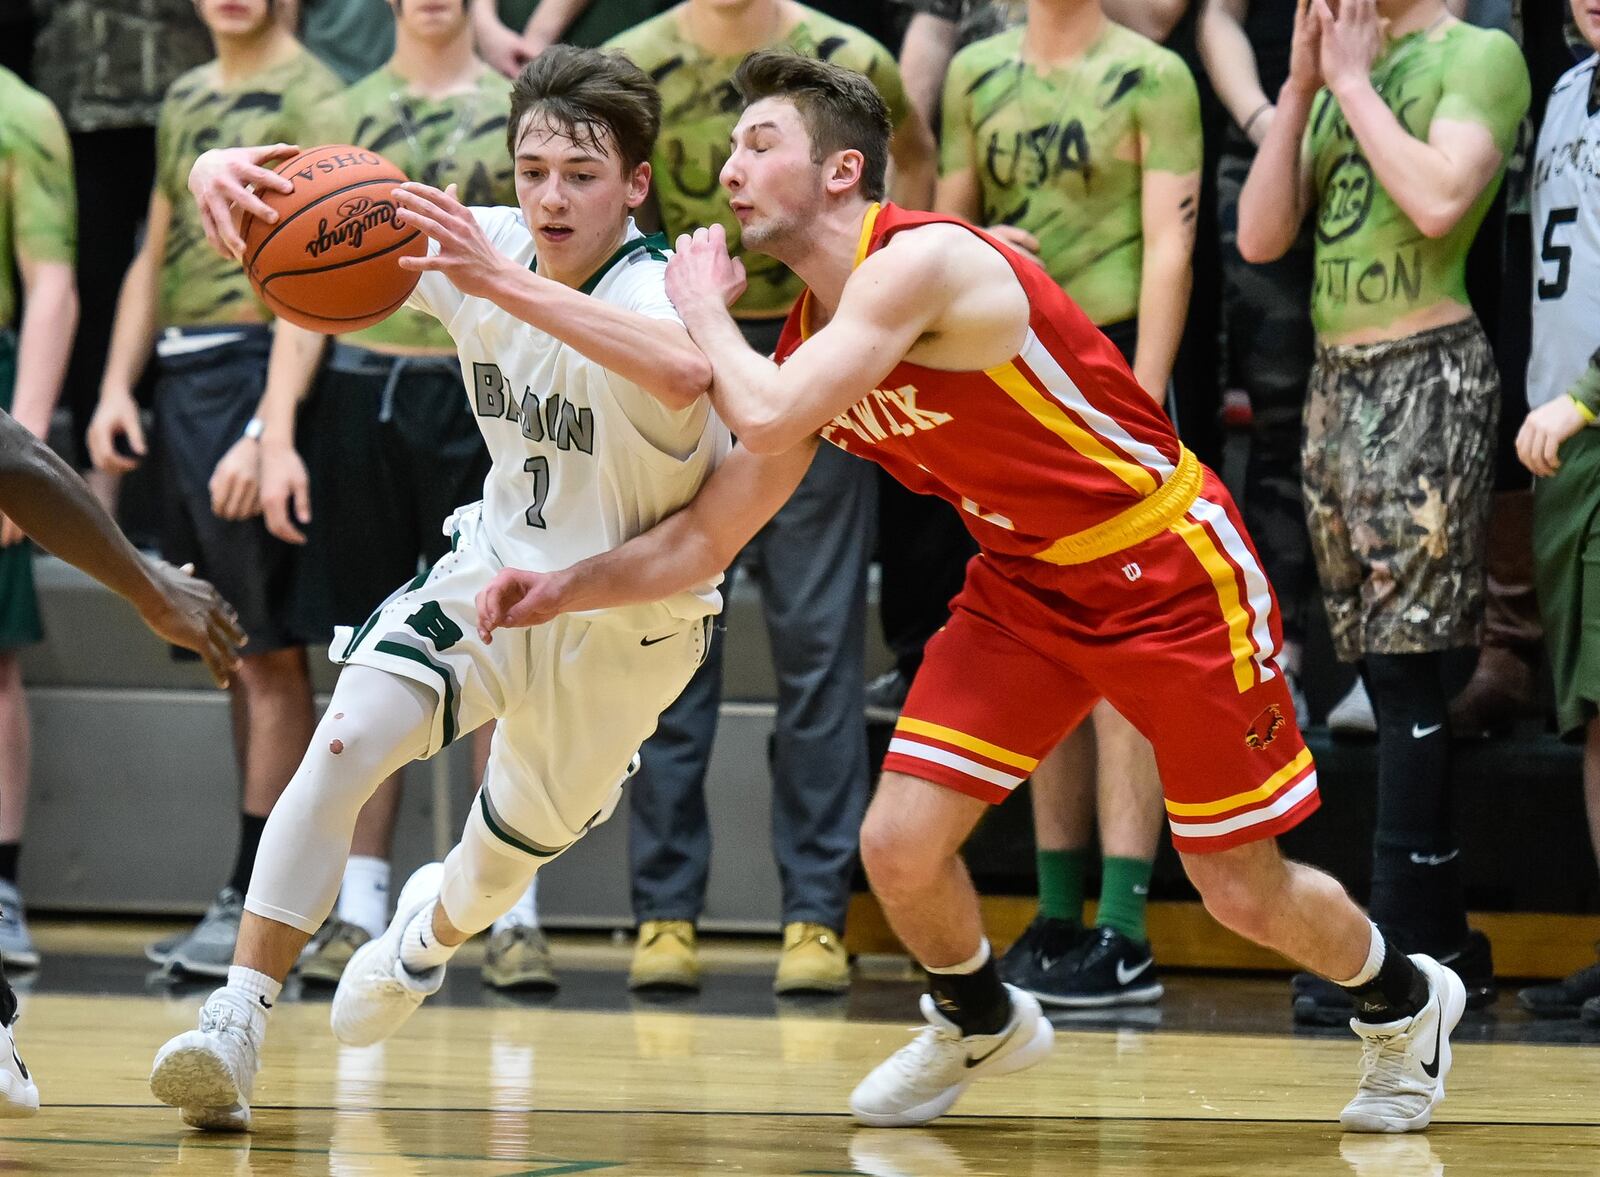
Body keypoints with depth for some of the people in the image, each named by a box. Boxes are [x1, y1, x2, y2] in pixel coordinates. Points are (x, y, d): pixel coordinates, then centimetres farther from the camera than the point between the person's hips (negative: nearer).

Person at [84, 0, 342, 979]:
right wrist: (118, 387, 10)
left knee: (271, 649, -5)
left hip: (256, 368, -8)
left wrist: (270, 429, -21)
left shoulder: (310, 98, -8)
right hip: (181, 376, 8)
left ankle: (257, 901, -5)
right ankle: (260, 898, 14)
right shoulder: (186, 102, 17)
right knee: (236, 651, 10)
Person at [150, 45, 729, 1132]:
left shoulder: (657, 289, -31)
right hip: (497, 564, 3)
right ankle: (237, 1023, -18)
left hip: (626, 617, -3)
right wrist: (228, 171, -40)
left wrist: (504, 284, -64)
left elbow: (685, 371, -58)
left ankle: (433, 927, 55)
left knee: (515, 844, 17)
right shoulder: (476, 245, -15)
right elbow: (304, 214, -15)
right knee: (346, 742, -21)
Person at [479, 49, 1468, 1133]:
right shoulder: (812, 344, 1)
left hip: (1171, 570, -7)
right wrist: (567, 590, -5)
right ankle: (980, 1022, 25)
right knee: (898, 844, -5)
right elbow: (709, 537, 7)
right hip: (1027, 583, 7)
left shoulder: (921, 262, -25)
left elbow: (768, 418, -35)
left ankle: (1404, 1000, 32)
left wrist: (703, 305, -17)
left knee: (1246, 893, 1)